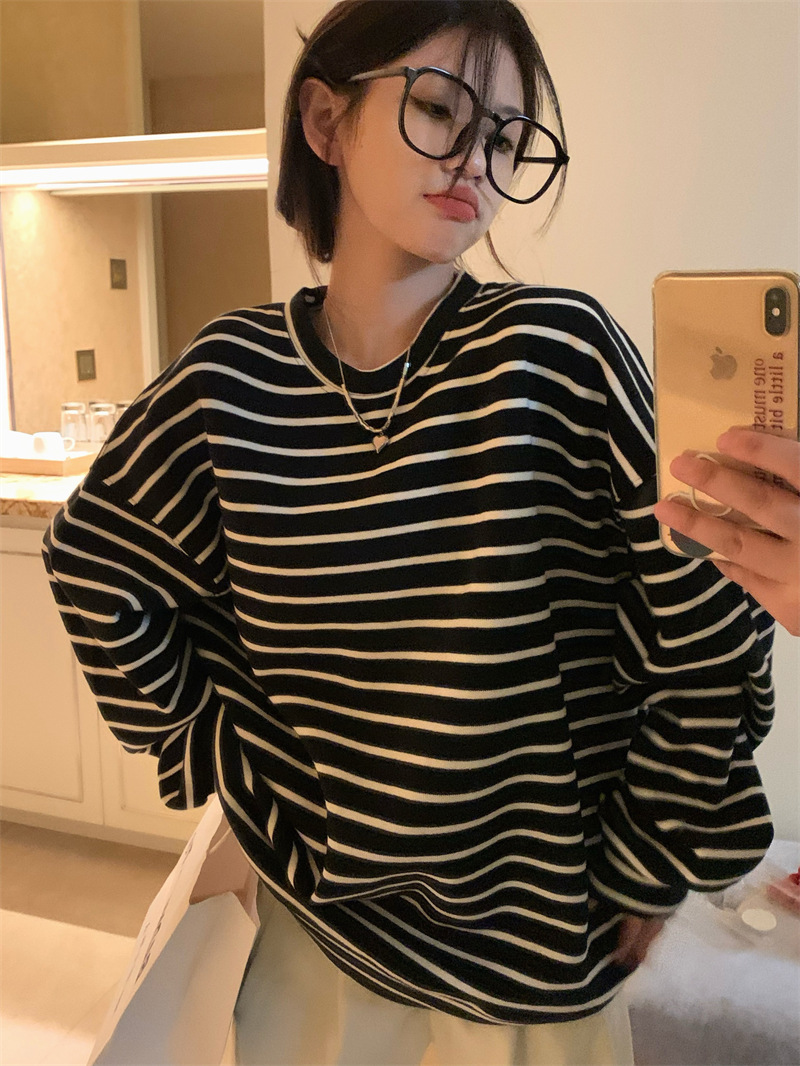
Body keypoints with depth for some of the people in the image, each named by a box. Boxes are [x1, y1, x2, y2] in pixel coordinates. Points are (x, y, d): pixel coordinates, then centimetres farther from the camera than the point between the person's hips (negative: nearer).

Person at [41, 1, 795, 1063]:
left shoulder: (561, 353, -19)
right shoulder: (232, 375, -10)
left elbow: (709, 636, -14)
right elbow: (96, 560, 5)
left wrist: (652, 874, -6)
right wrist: (213, 756, 3)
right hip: (310, 908, 2)